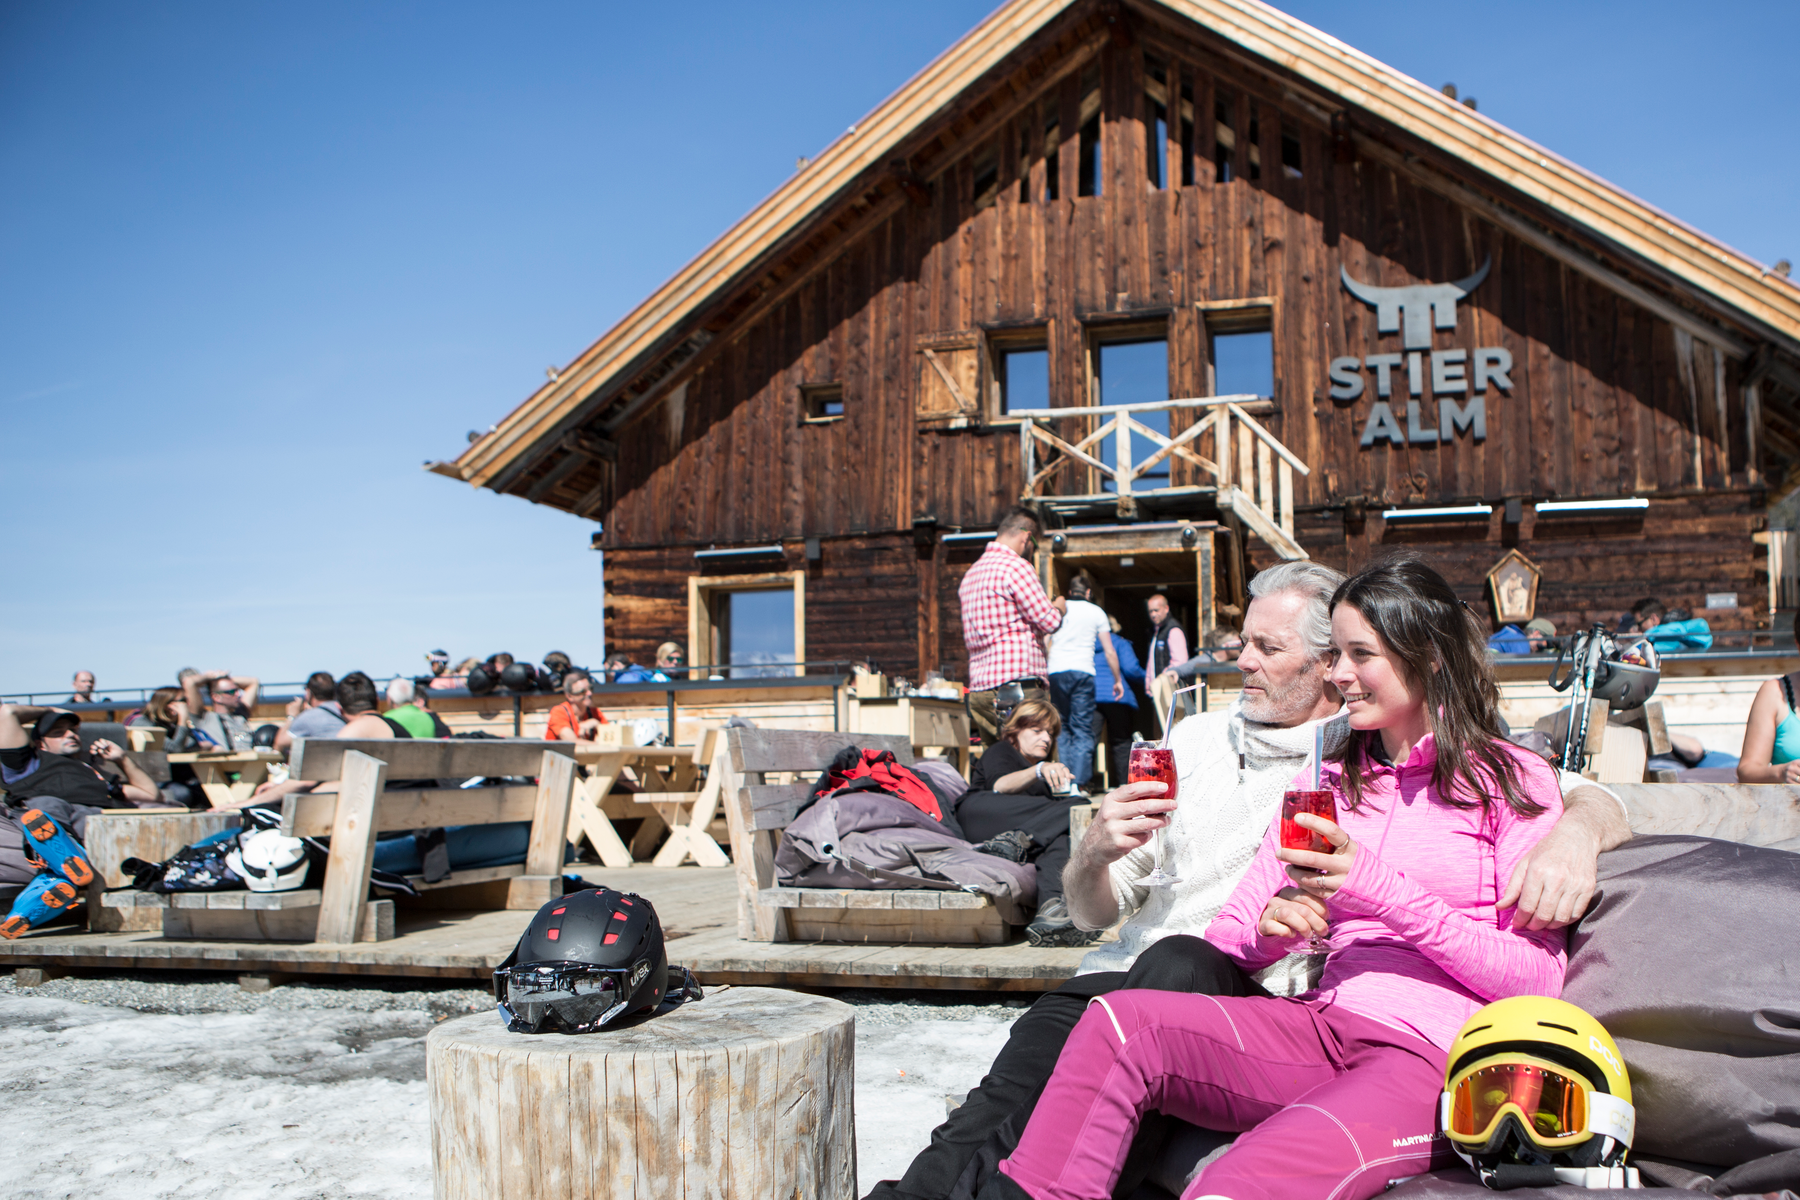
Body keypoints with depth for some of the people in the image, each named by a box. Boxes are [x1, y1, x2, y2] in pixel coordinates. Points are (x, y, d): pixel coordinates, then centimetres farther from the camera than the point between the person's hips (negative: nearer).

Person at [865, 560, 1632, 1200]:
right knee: (1044, 1035, -31)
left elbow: (1593, 802, 7)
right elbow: (1092, 911, 24)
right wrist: (1097, 853, -1)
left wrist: (1573, 834, -18)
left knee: (1178, 966, -36)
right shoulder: (1197, 738, 22)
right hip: (1131, 970, 3)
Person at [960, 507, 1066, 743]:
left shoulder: (970, 574, 20)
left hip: (978, 688, 9)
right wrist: (1058, 607, 13)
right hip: (1018, 688, -9)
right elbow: (1049, 622, -10)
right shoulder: (1016, 566, -8)